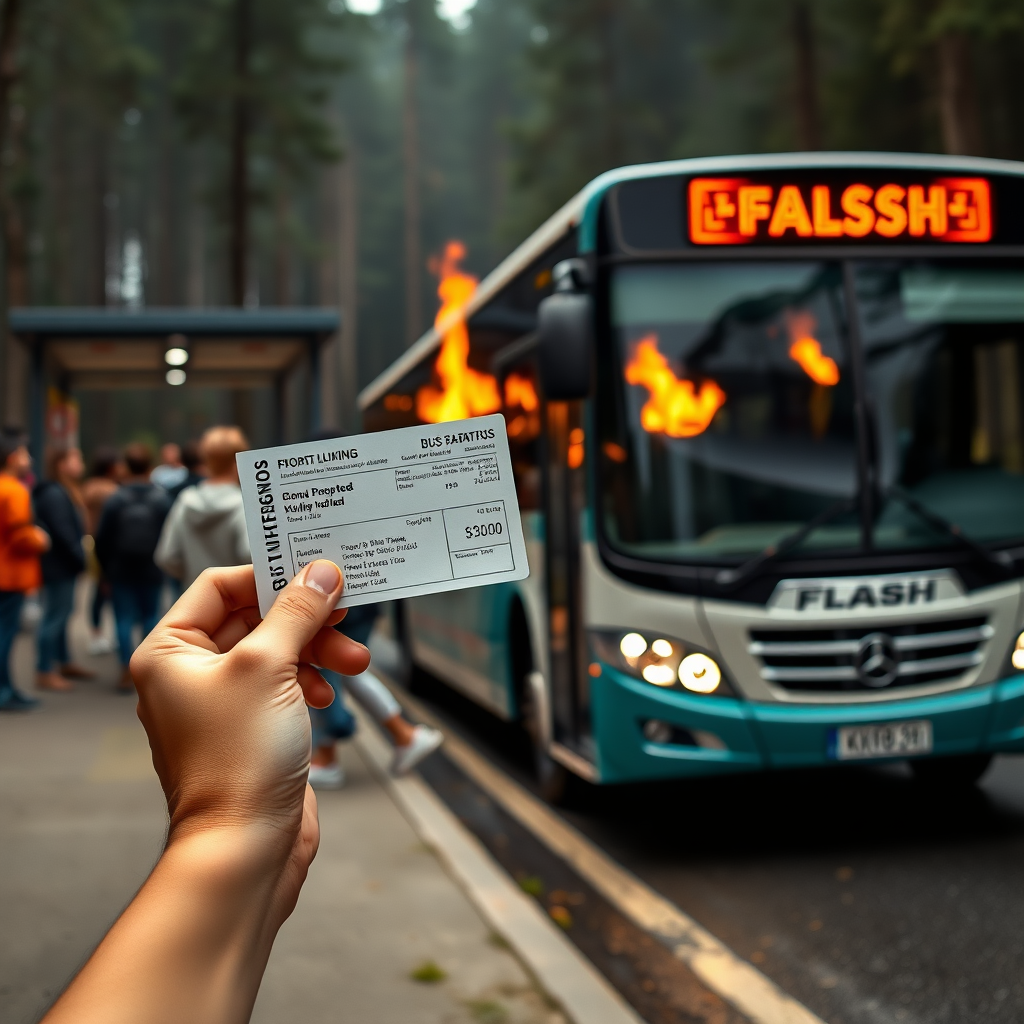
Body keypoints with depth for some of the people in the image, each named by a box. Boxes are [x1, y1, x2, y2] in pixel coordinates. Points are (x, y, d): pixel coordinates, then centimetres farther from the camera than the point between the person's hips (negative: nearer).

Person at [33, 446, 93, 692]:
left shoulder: (65, 492, 14)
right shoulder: (54, 494, -19)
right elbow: (63, 533, -23)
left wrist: (78, 558, 8)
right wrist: (80, 559, -16)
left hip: (63, 564, 10)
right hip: (58, 566, -10)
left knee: (60, 614, 18)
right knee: (55, 616, -6)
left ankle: (64, 664, 30)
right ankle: (44, 673, 0)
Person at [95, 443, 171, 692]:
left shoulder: (115, 499, -6)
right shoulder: (161, 497, -6)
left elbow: (102, 539, -5)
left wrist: (107, 568, 6)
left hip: (121, 569, -1)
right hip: (151, 569, 1)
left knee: (124, 618, 4)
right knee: (150, 615, 14)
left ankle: (127, 673, 0)